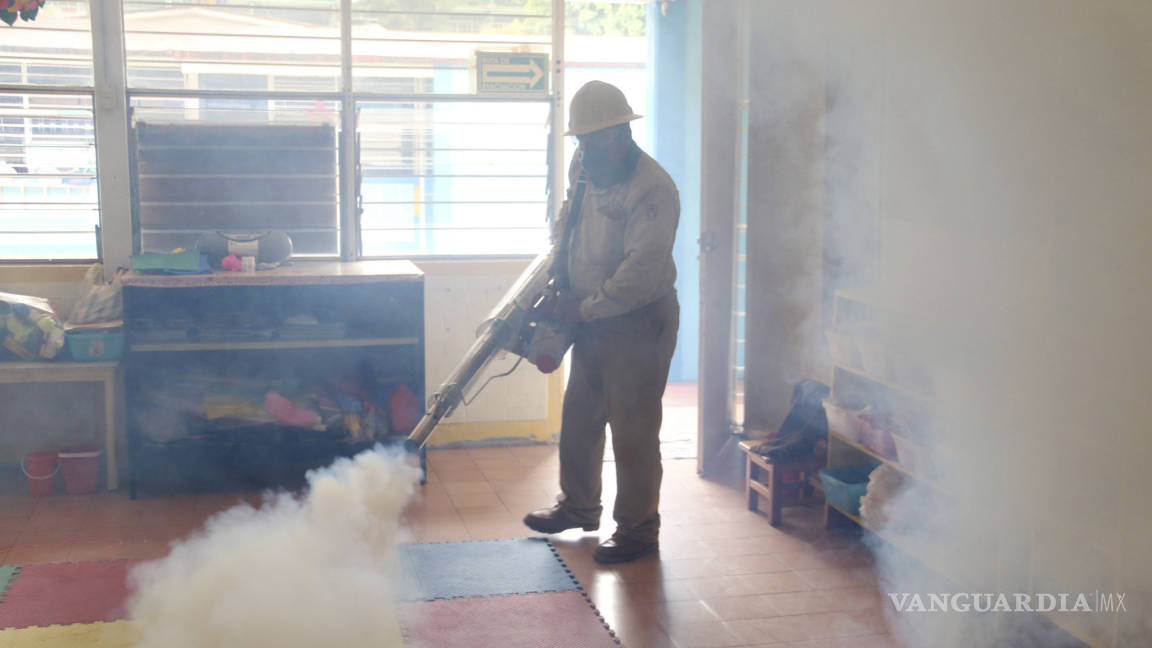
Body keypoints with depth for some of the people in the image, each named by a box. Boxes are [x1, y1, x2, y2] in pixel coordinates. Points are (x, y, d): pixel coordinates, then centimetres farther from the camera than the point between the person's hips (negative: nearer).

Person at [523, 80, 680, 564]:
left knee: (633, 429, 0)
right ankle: (578, 506, 36)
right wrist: (554, 272, 8)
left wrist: (585, 307, -18)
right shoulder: (584, 168, 4)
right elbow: (566, 223, 23)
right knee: (579, 416, 18)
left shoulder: (653, 190, -23)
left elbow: (641, 275, -26)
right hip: (594, 319, 9)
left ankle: (638, 529, 15)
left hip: (639, 324, -9)